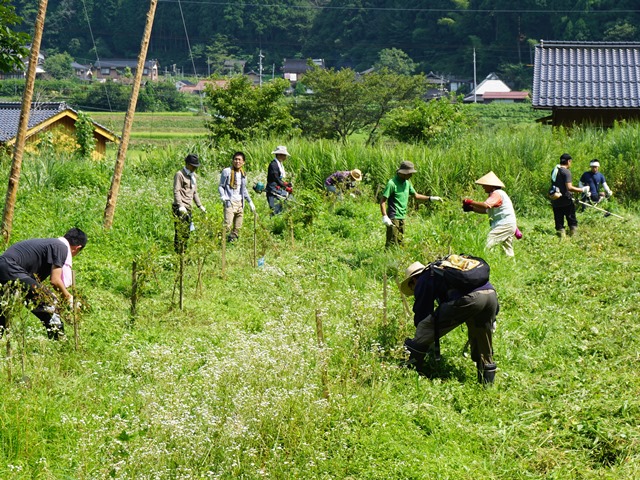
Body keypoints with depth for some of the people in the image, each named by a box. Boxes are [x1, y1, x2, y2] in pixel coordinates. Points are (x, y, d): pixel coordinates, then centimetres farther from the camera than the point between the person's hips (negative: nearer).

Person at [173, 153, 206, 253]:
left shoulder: (193, 175, 20)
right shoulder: (179, 174, -7)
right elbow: (176, 192, -13)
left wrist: (200, 206, 22)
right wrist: (180, 206, -23)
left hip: (188, 207, 9)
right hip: (180, 208, -9)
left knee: (187, 232, 9)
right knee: (180, 232, -12)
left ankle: (184, 252, 14)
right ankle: (178, 253, -11)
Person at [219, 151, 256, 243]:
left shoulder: (243, 174, 15)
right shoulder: (227, 171, -3)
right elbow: (221, 186, 0)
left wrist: (250, 202, 25)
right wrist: (222, 196, -19)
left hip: (240, 203, 6)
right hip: (230, 202, -6)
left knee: (238, 228, 6)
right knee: (227, 226, -18)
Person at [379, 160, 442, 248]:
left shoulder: (407, 183, 11)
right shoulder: (392, 183, -14)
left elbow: (416, 195, 23)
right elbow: (382, 201, -15)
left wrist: (431, 198, 14)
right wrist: (384, 217, -23)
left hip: (402, 217, 9)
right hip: (393, 217, -9)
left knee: (399, 242, 10)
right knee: (392, 243, -11)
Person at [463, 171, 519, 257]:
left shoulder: (497, 194, -12)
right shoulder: (495, 194, 22)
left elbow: (486, 205, -28)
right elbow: (486, 210, 24)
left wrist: (471, 202, -19)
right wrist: (471, 208, 13)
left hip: (504, 225, -11)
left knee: (486, 246, -20)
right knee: (508, 253, 10)